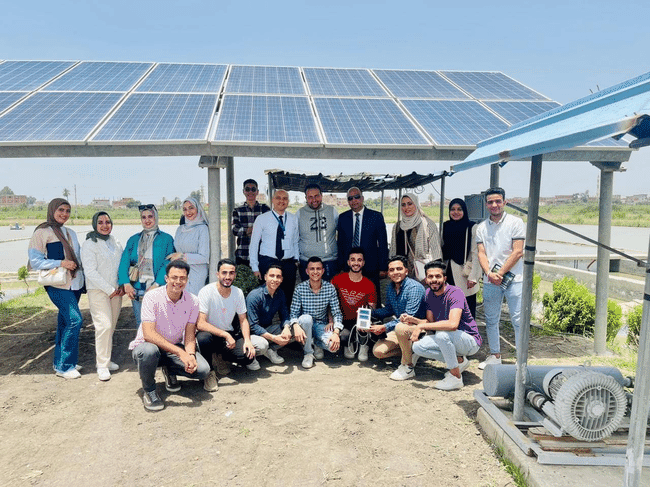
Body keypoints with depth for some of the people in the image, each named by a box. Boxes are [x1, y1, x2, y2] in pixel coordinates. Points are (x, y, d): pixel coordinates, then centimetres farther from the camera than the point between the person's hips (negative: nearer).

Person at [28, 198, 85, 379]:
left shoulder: (70, 233, 17)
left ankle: (60, 363, 23)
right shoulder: (42, 232, -4)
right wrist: (60, 263, -17)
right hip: (57, 285, -7)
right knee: (74, 319, -16)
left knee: (64, 322, 12)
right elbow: (34, 260, -9)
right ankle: (64, 366, -5)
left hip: (75, 283, 7)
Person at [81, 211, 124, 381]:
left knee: (111, 326, 8)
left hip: (116, 290, 6)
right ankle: (102, 366, -4)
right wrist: (109, 289, -12)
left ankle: (106, 359, 21)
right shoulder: (89, 245, -6)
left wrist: (122, 286, 1)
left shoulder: (116, 243, 12)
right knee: (104, 326, -12)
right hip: (98, 291, -5)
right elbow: (90, 272, -11)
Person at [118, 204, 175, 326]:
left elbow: (168, 264, -5)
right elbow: (124, 261, 6)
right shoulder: (133, 240, 16)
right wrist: (126, 283, -9)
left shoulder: (166, 239, 5)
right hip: (136, 291, 3)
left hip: (157, 290, -3)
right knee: (140, 325, 8)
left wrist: (156, 284, -16)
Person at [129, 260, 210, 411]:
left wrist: (190, 355, -28)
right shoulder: (152, 297, -20)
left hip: (175, 348, 3)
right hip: (148, 345, -3)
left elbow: (189, 336, -6)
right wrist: (180, 352, -37)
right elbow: (148, 334, -29)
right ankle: (149, 390, -8)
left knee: (203, 370, -19)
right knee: (148, 351, -39)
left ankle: (170, 371, 14)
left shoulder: (192, 301, -7)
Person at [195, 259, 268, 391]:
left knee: (262, 345, -18)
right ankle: (209, 372, -12)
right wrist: (226, 335, -31)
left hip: (230, 334, 5)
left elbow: (243, 320, 5)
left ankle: (225, 356, 12)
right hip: (210, 334, -4)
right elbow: (200, 324, -25)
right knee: (203, 338, -40)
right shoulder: (206, 292, -18)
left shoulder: (238, 292, -1)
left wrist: (247, 340, -12)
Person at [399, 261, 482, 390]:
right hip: (448, 339, 8)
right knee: (417, 347, -10)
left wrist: (421, 326, -34)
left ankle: (456, 377, -17)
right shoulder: (428, 293, 0)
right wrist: (413, 320, -17)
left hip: (470, 341, -8)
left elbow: (453, 324, -40)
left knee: (442, 333, -36)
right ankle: (459, 361, 5)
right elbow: (431, 322, 3)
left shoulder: (455, 293, -24)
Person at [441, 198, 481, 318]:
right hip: (449, 273, 4)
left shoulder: (472, 227, -5)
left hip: (465, 272, -4)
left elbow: (475, 254, -8)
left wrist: (473, 276, -13)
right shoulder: (445, 226, 9)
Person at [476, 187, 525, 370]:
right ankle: (495, 355, 23)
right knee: (491, 320, 10)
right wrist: (489, 273, -12)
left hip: (513, 278, -4)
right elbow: (481, 254, 5)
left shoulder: (515, 222, -1)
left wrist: (500, 273, -12)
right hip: (490, 280, 4)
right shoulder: (482, 227, 10)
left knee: (518, 319, -3)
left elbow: (517, 252, -7)